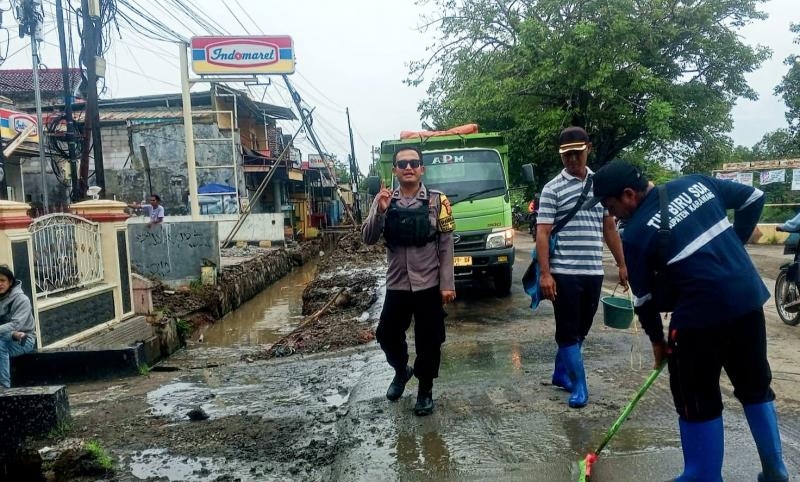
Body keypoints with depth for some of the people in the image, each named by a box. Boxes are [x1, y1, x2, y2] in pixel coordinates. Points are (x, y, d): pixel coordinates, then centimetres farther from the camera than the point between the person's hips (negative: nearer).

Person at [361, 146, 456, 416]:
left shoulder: (437, 201, -4)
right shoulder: (384, 200, 2)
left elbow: (446, 246, -3)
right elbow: (368, 239, -5)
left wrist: (447, 283, -8)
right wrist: (380, 211, -21)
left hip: (429, 285, -2)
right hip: (396, 285, 3)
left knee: (428, 342, 7)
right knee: (387, 336, 12)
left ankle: (425, 391, 27)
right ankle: (401, 371, 42)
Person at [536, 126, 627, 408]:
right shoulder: (552, 189, -5)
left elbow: (609, 228, 17)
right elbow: (542, 233, -9)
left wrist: (622, 264, 14)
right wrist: (545, 273, -17)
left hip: (593, 271, 5)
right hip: (564, 272, -5)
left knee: (581, 329, 15)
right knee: (568, 330, 1)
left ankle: (560, 374, 32)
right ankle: (579, 387, 10)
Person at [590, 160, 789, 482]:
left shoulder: (635, 234, -8)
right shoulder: (696, 184, 6)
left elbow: (644, 298, 1)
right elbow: (753, 198, 16)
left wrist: (657, 339, 16)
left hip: (701, 314, -7)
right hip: (749, 297, 7)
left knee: (697, 402, 10)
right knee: (756, 386, 23)